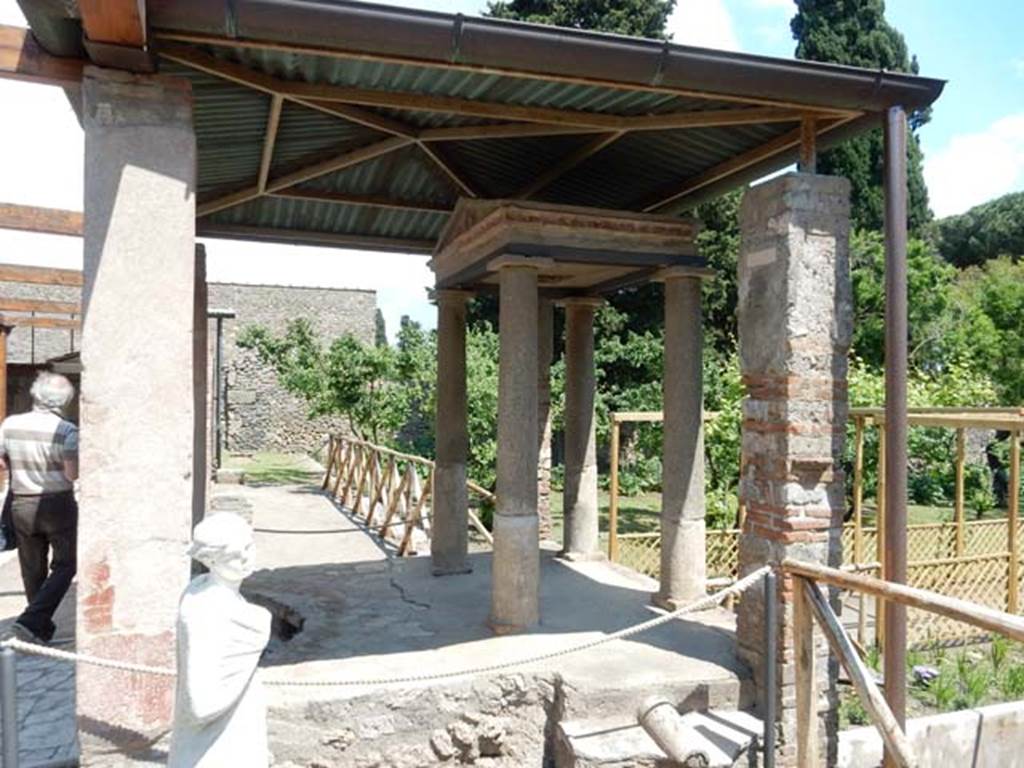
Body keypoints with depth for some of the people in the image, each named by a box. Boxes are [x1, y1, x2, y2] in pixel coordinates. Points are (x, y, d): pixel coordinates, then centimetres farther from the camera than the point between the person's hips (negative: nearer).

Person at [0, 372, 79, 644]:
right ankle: (31, 621, -5)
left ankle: (43, 630, 28)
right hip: (58, 504, -5)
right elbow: (72, 474, -18)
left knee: (32, 570, 16)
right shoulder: (66, 430, -16)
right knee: (65, 566, 8)